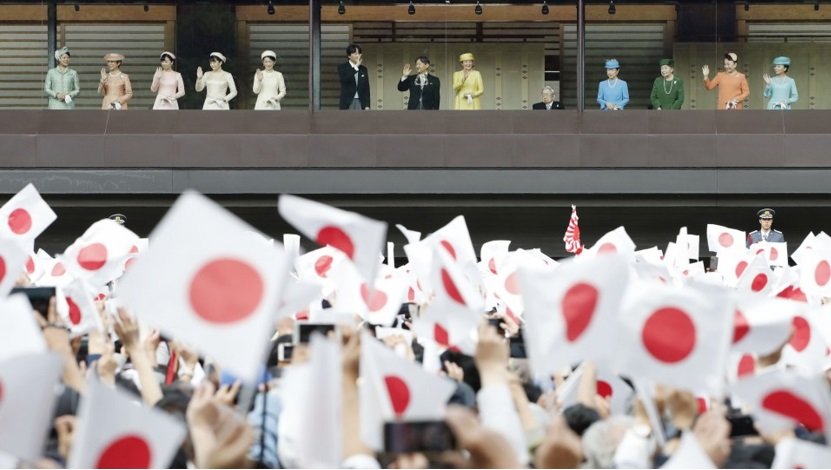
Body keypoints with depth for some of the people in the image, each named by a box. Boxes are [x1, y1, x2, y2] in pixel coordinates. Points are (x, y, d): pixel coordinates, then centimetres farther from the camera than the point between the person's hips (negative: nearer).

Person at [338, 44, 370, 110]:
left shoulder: (363, 70, 12)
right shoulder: (342, 67, 1)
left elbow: (366, 88, 11)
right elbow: (345, 79, -20)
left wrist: (367, 106, 4)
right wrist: (355, 67, -19)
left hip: (360, 103, 3)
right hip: (347, 103, -3)